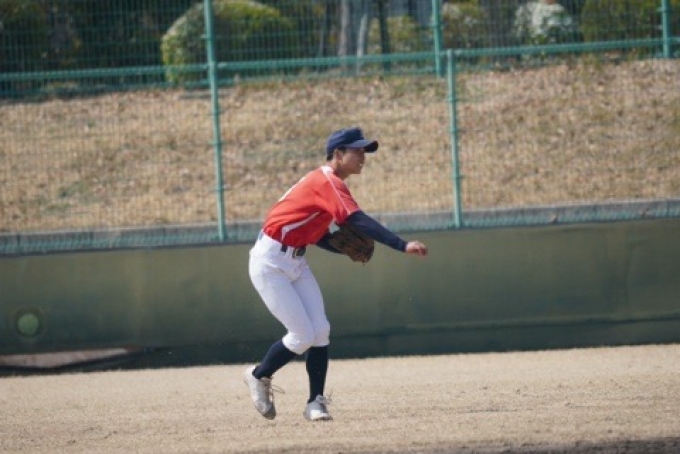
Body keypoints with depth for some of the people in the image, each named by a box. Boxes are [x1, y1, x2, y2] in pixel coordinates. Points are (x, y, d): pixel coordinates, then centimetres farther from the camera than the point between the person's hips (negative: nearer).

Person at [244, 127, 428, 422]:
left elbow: (318, 236, 15)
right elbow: (359, 221, -32)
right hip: (270, 262, -9)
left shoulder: (326, 183, 11)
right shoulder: (327, 182, -20)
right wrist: (402, 246, -39)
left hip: (295, 262, 9)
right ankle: (258, 377, 14)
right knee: (302, 336, -10)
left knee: (320, 331, -2)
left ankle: (315, 403, 3)